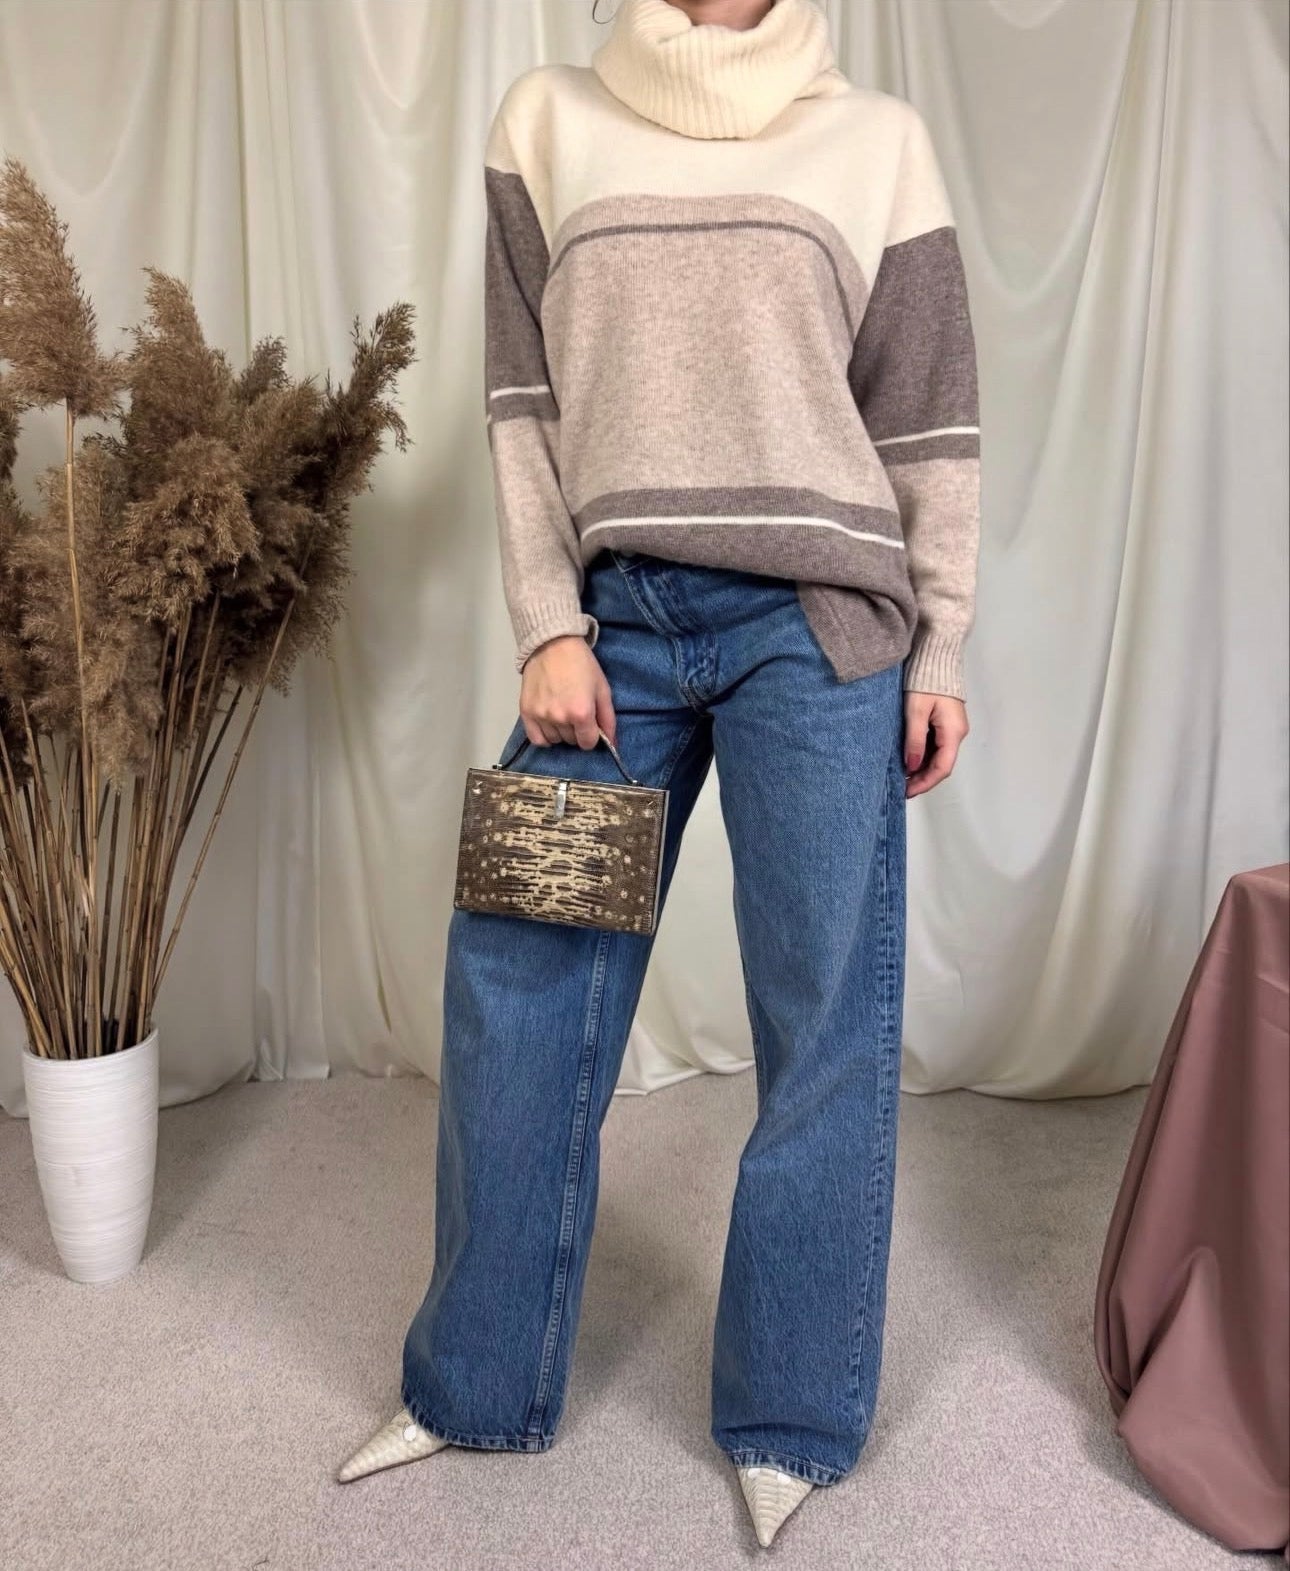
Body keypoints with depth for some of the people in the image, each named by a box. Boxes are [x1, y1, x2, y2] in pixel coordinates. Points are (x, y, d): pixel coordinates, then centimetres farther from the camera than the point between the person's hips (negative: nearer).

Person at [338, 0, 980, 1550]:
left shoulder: (880, 140, 10)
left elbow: (929, 423, 7)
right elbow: (523, 399, 6)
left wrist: (941, 651, 1)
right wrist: (550, 627, -2)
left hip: (817, 623, -1)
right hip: (614, 612, 2)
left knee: (822, 1022, 3)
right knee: (513, 988, 6)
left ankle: (785, 1424, 23)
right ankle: (477, 1384, 27)